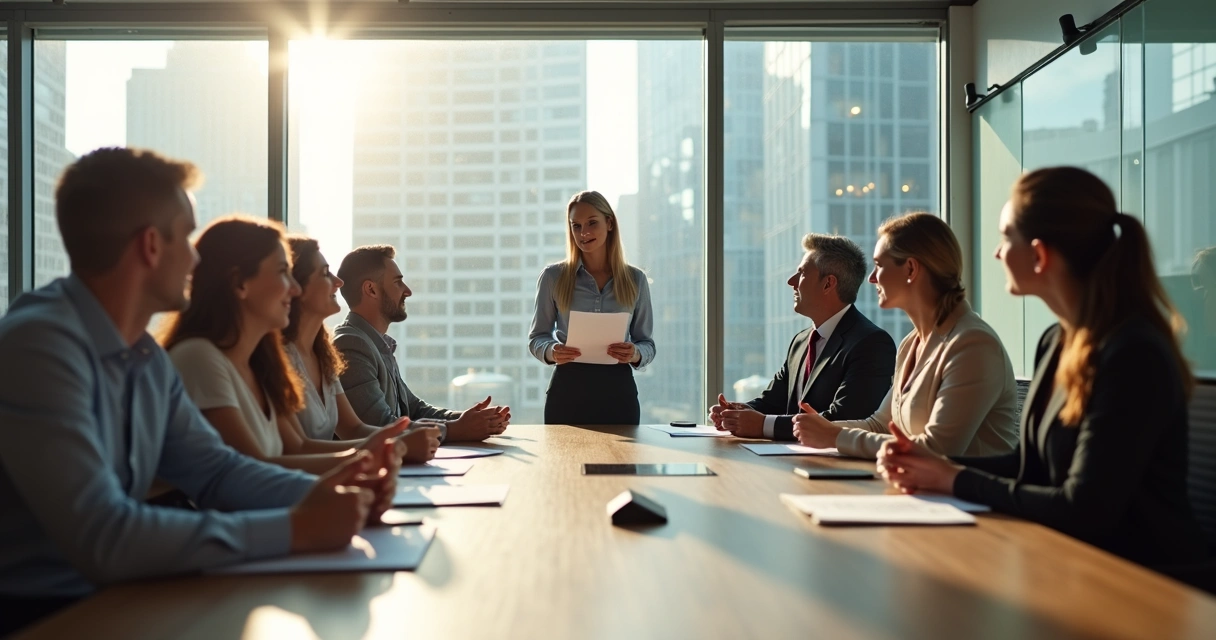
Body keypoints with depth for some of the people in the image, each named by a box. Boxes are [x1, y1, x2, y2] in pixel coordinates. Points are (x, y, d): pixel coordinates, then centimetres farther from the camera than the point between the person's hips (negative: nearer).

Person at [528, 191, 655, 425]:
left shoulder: (635, 279, 7)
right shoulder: (553, 276, 3)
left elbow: (647, 343, 9)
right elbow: (537, 337, 6)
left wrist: (635, 354, -14)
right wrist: (551, 351, -16)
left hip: (617, 389, 1)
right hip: (567, 390, -1)